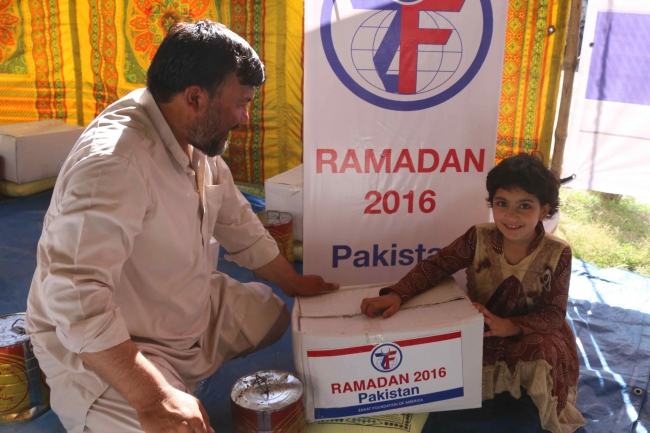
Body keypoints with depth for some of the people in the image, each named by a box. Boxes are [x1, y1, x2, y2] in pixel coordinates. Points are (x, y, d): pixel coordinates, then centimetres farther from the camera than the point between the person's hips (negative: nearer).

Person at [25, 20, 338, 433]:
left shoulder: (197, 139, -4)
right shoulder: (113, 161, -34)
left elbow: (238, 224, 10)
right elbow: (74, 295, -41)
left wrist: (293, 282, 17)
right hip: (100, 346, -8)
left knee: (274, 315, 15)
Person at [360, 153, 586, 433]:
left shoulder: (557, 254, -14)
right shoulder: (479, 239, -14)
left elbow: (554, 314, -14)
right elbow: (435, 266, -15)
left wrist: (510, 326, -32)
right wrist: (397, 294, -32)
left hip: (533, 334, 0)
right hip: (482, 332, 1)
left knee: (544, 354, -31)